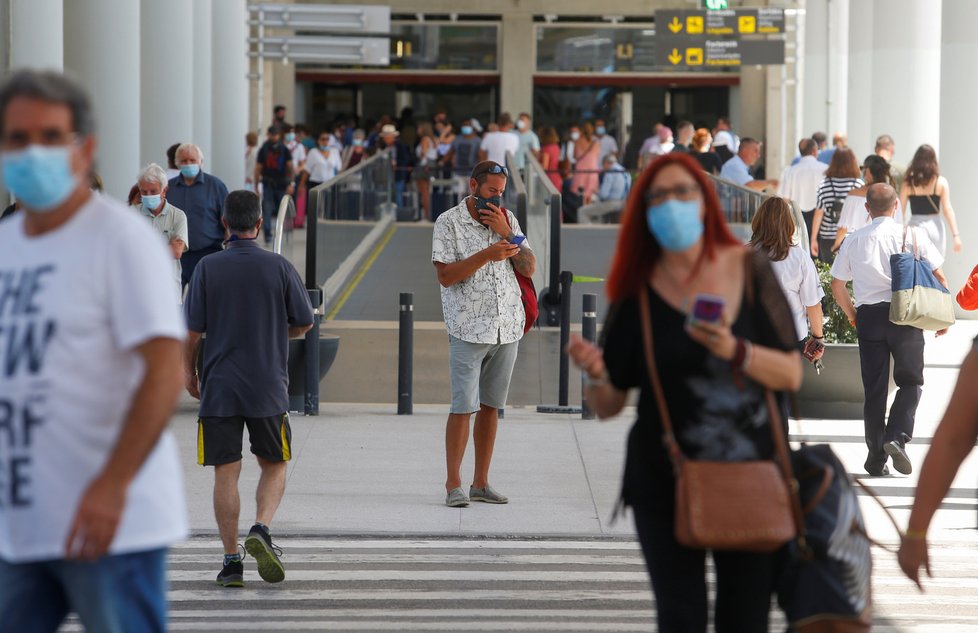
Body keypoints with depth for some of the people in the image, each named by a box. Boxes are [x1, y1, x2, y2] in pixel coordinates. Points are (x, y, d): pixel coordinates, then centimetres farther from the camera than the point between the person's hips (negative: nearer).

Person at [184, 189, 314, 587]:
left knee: (225, 473, 4)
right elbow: (304, 323, 5)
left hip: (218, 387, 0)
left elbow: (192, 330, -3)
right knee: (274, 466, 14)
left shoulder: (208, 268, -4)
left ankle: (232, 560, 3)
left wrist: (189, 372, 13)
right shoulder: (279, 267, -3)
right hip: (268, 388, 0)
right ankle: (261, 530, -9)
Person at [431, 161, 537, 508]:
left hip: (508, 326, 5)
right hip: (469, 328, -5)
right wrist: (487, 254, -20)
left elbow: (528, 268, 5)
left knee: (490, 405, 8)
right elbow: (445, 275, -11)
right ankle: (453, 485, -2)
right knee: (463, 407, -8)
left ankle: (481, 482, 14)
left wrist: (506, 232, -7)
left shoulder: (507, 218, 11)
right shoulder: (448, 222, -3)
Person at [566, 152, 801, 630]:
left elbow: (791, 374, -4)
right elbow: (607, 407, 3)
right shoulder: (637, 294, 0)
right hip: (666, 484, 0)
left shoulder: (749, 271, 0)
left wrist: (735, 350, -20)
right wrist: (595, 375, -18)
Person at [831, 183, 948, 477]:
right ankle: (898, 436, -12)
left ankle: (877, 458, 9)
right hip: (905, 315, -2)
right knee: (910, 381, 11)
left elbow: (837, 286, 8)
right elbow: (938, 277, 0)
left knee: (874, 389, 8)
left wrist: (853, 316, 23)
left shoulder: (853, 241, 5)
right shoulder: (913, 236, 0)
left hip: (868, 317, 2)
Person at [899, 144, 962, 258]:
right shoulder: (941, 182, -1)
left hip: (915, 226, 0)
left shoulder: (908, 183, -1)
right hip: (935, 226, 0)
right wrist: (955, 235, -3)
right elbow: (947, 210, -4)